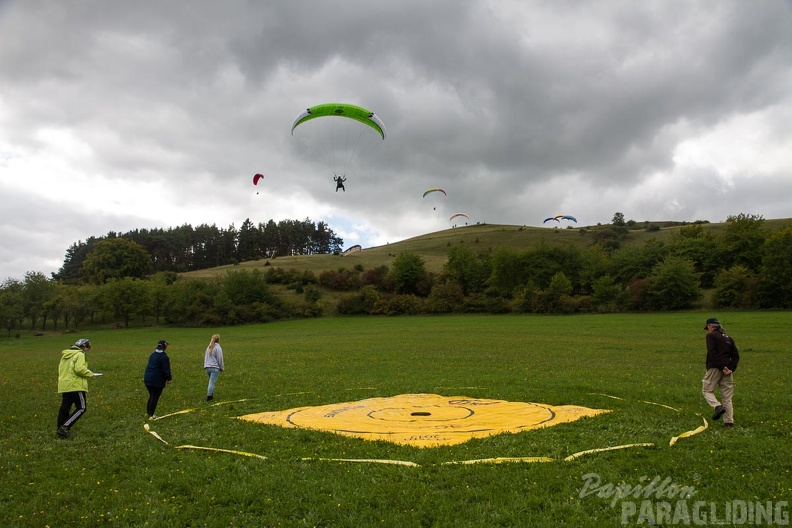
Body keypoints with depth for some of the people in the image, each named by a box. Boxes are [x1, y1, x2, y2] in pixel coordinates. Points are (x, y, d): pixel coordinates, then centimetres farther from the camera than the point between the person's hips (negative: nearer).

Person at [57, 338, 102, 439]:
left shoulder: (65, 355, 18)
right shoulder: (79, 354, -9)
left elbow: (60, 369, 21)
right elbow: (79, 369, -20)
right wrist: (90, 374, -5)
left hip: (64, 385, 9)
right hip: (75, 385, -8)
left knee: (64, 408, 13)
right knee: (81, 408, -2)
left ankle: (60, 430, 16)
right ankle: (65, 427, -10)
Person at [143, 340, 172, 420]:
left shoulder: (152, 354, 12)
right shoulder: (164, 357, -14)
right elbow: (166, 369, -14)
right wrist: (169, 378, -1)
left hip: (148, 378, 8)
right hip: (157, 380, -8)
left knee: (151, 396, 20)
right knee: (155, 397, 0)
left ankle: (148, 412, 28)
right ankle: (151, 415, 4)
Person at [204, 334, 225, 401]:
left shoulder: (208, 347, 14)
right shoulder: (218, 348, -8)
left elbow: (205, 357, 21)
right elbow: (220, 359, -8)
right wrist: (222, 368, 2)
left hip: (207, 367, 7)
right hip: (215, 368, -7)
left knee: (212, 382, 18)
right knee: (212, 382, -5)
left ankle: (211, 395, 19)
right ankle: (209, 396, -6)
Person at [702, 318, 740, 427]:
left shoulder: (711, 335, -1)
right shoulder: (728, 337, 19)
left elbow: (712, 353, -15)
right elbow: (736, 355, 12)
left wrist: (721, 367, -16)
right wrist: (731, 368, 0)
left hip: (715, 368, -6)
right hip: (727, 369, 6)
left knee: (707, 390, 6)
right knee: (727, 397, 9)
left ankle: (718, 406, -20)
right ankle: (729, 421, 6)